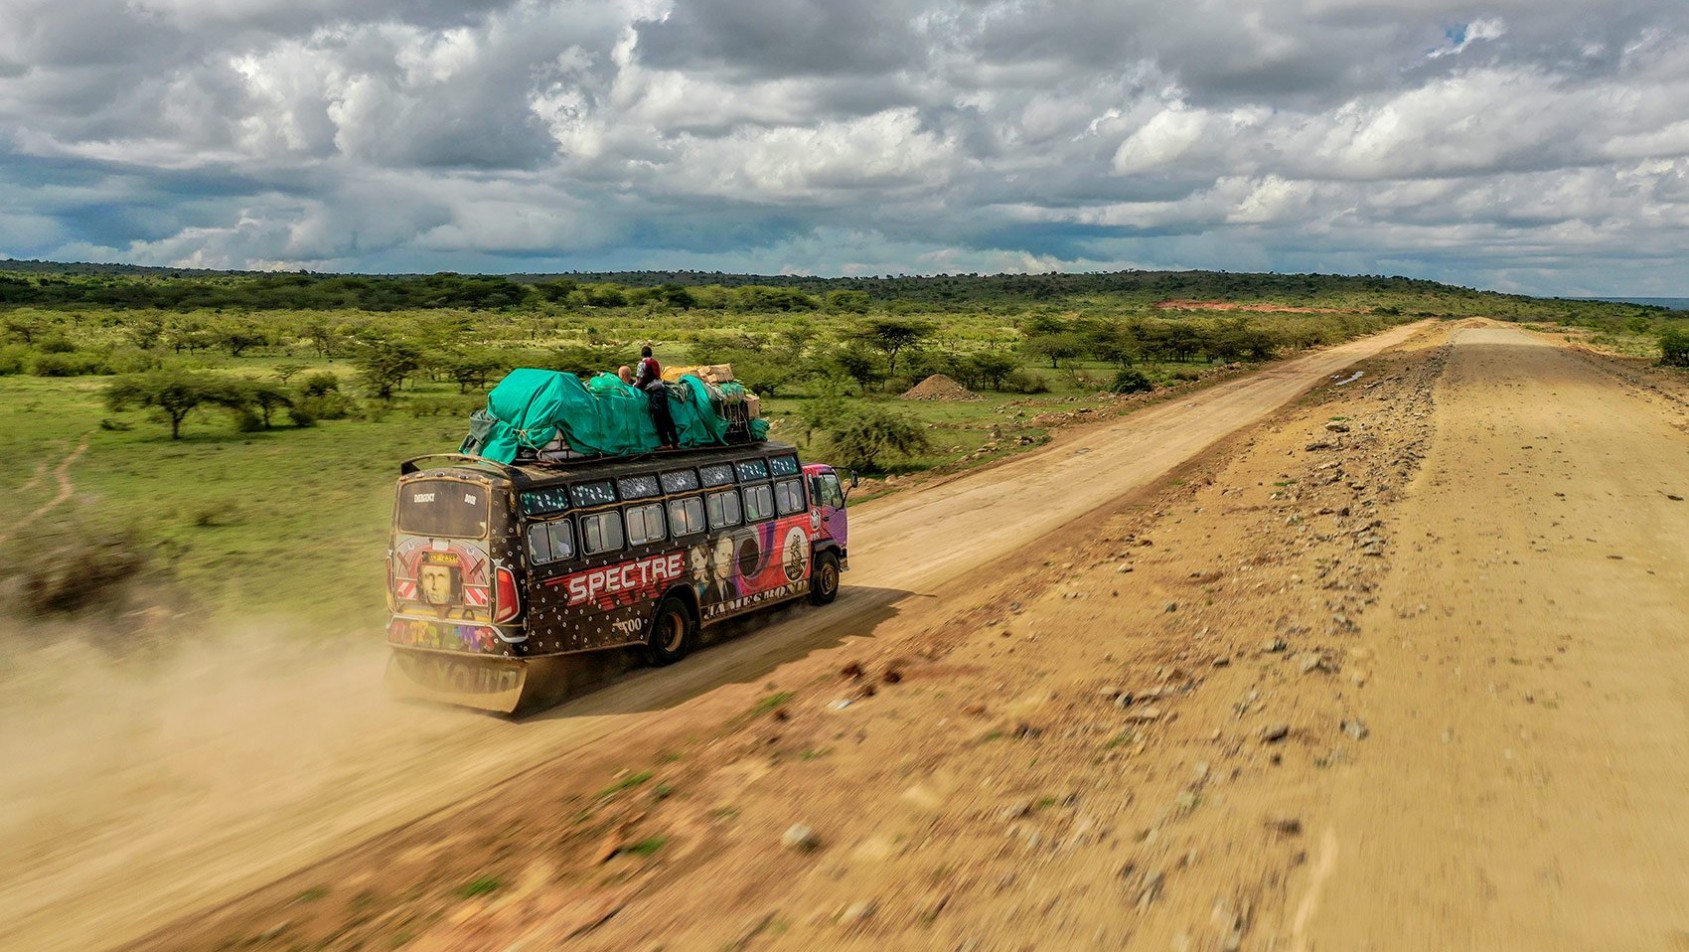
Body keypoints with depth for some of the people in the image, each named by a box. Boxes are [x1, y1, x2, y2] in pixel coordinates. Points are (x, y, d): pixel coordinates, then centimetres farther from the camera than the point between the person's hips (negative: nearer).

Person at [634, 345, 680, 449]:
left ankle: (666, 443, -9)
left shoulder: (643, 363, -2)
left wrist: (634, 385, 13)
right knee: (666, 415, 9)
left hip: (654, 390, -7)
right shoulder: (655, 362, 20)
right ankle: (676, 441, 7)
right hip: (662, 387, 7)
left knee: (658, 418, -6)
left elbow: (641, 379, -6)